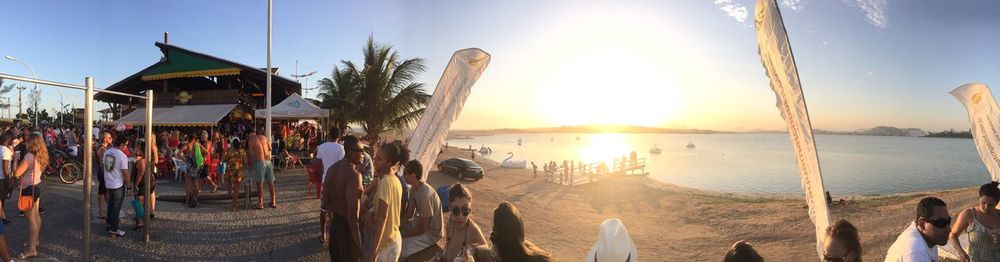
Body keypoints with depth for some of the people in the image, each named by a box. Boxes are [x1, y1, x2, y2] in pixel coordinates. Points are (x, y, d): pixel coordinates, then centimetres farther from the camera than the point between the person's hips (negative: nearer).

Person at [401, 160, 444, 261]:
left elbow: (422, 228, -24)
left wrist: (403, 235, -14)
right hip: (420, 223, 9)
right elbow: (409, 214, 6)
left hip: (431, 232, -9)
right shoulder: (414, 189, -3)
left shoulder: (425, 195, -31)